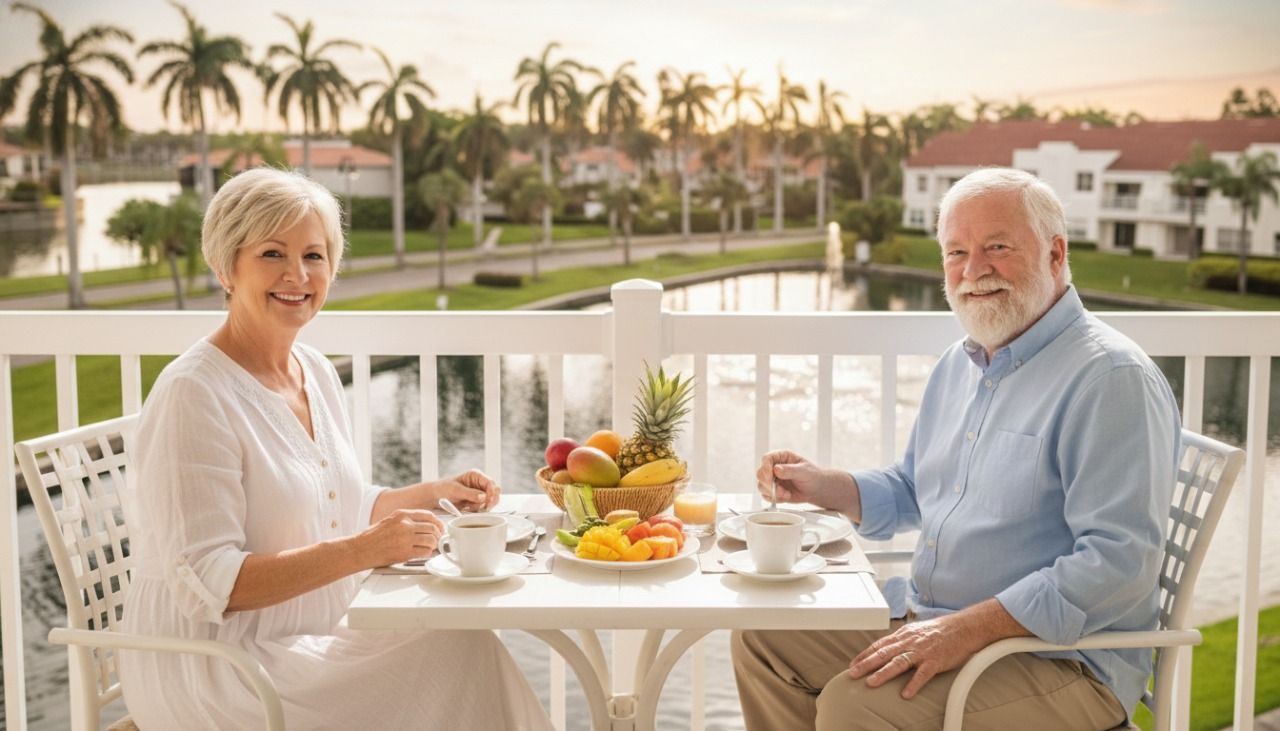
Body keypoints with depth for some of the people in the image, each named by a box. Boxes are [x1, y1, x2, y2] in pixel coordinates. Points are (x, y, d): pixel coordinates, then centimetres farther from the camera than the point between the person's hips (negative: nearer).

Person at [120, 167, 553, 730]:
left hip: (311, 643, 8)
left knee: (467, 642, -14)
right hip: (211, 673, -7)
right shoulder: (193, 394, -17)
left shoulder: (317, 373, 9)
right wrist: (361, 551, -28)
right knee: (455, 655, -19)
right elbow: (208, 584, -22)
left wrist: (435, 493, 9)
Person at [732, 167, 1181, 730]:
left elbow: (1119, 561, -25)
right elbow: (911, 494, 25)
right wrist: (825, 488, 6)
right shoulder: (959, 365, 13)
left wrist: (968, 629, -27)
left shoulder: (1112, 380, -17)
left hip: (1058, 656, -9)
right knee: (763, 638, 6)